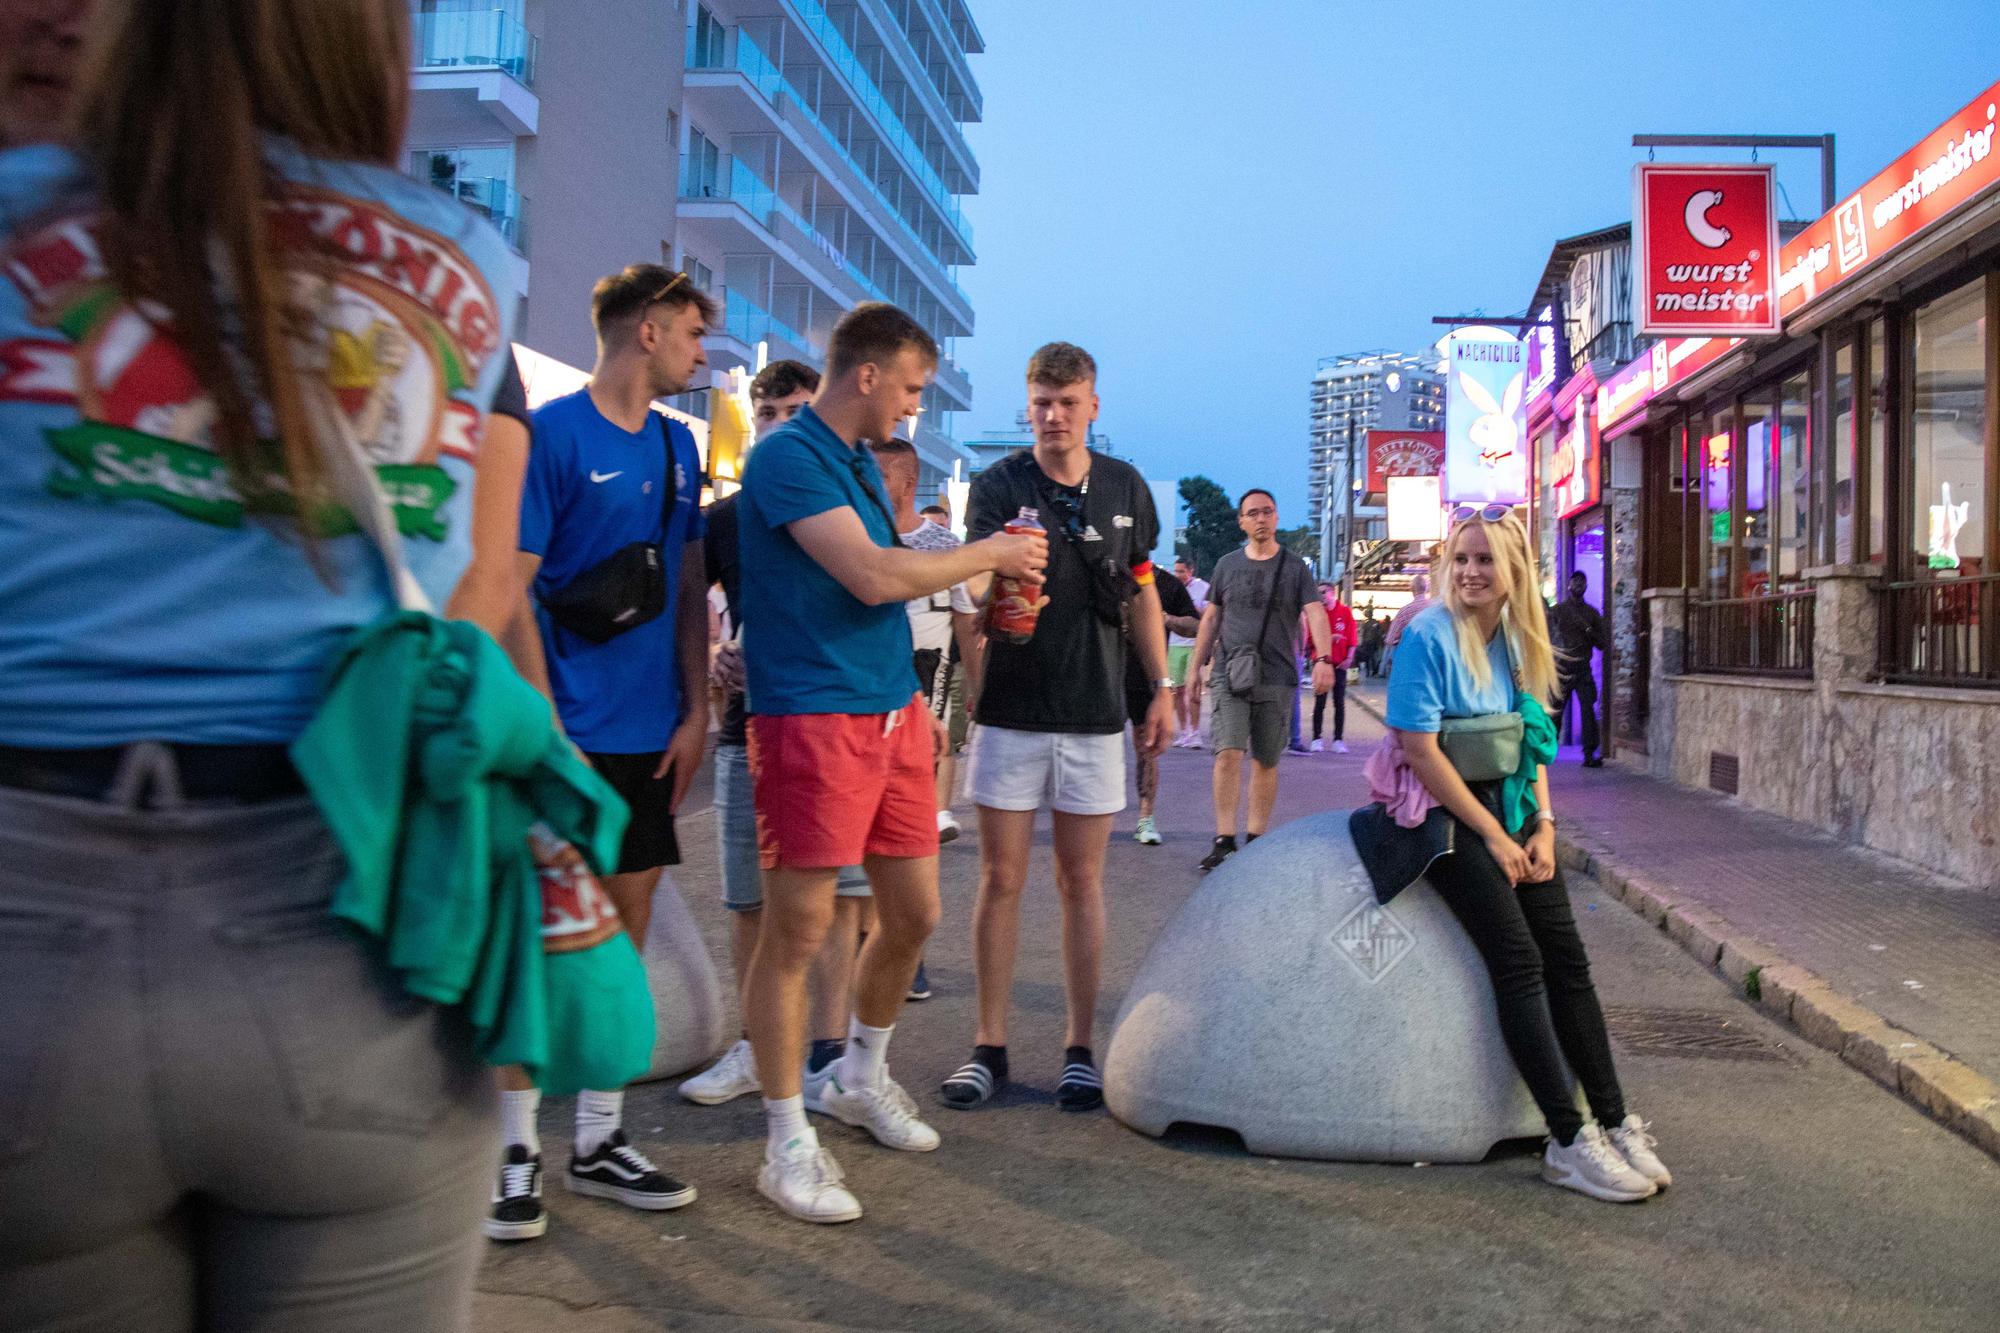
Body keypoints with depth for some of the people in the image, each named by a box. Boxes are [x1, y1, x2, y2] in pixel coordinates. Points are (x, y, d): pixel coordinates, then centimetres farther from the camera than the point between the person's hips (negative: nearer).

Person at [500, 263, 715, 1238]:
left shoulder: (677, 446, 11)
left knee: (626, 929, 10)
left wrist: (694, 712, 6)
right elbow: (510, 591, -12)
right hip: (565, 733, -6)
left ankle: (600, 1139, 21)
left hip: (647, 734, 7)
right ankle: (516, 1148, 13)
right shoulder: (551, 434, -9)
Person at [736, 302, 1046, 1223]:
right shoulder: (788, 458, -12)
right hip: (813, 721, -9)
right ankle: (787, 1144, 9)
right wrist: (990, 553, -8)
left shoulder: (861, 460, 17)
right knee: (797, 929, -2)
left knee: (913, 913, 13)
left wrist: (914, 703, 19)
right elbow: (872, 576, -21)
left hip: (891, 714, 9)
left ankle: (861, 1077, 35)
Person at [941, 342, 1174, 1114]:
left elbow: (1141, 594, 14)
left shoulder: (1125, 488, 6)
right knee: (1001, 878, 3)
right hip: (1011, 710, -2)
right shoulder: (998, 486, -4)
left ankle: (1080, 1048, 17)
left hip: (1095, 714, 2)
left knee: (1082, 882, 8)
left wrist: (1162, 687, 9)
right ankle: (990, 1045, 14)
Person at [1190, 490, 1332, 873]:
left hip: (1277, 679, 0)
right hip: (1230, 675, 0)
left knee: (1266, 761, 5)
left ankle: (1256, 839, 14)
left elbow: (1315, 614, -8)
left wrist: (1322, 659, -24)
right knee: (1228, 754, -13)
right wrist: (1195, 669, 11)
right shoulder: (1227, 565, 10)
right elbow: (1211, 619, 15)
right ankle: (1224, 841, -11)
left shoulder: (1294, 568, 5)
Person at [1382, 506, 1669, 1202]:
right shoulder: (1429, 636, -13)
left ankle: (1615, 1123, 1)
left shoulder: (1517, 639, 8)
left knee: (1567, 955, -4)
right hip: (1442, 812, -6)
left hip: (1506, 805, 6)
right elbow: (1420, 751, -17)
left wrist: (1543, 824, -2)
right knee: (1518, 958, -16)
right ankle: (1569, 1142, -12)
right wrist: (1493, 836, -14)